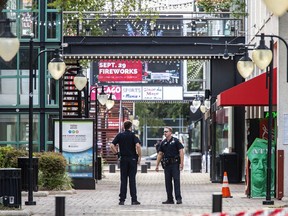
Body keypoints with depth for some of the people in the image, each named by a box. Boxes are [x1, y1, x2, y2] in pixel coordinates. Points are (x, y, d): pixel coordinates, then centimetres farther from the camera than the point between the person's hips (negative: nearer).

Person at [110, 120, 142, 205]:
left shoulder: (120, 135, 4)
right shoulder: (133, 135, -5)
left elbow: (112, 145, -3)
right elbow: (138, 145, -19)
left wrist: (117, 153, 6)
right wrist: (139, 156, -9)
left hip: (123, 159, 2)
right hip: (132, 159, -2)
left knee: (123, 180, 6)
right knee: (132, 180, 0)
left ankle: (122, 199, 3)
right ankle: (134, 200, -1)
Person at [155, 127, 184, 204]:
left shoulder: (176, 141, -2)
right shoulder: (163, 142, 12)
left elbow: (181, 152, -6)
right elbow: (160, 154, 16)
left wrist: (181, 163, -14)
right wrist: (157, 165, 11)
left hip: (175, 164, -5)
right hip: (166, 164, 5)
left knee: (176, 180, -8)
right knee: (168, 182, 5)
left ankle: (178, 198, -9)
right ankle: (170, 199, 10)